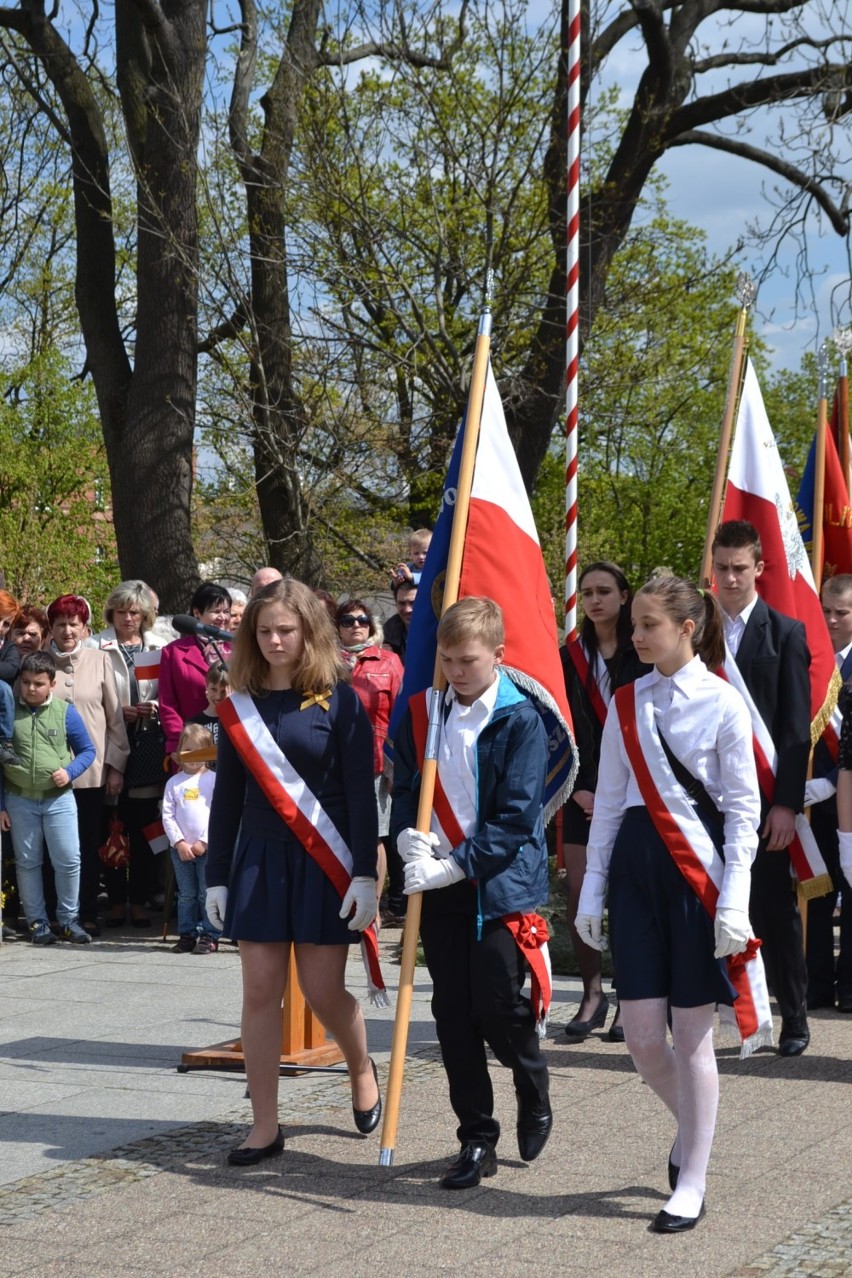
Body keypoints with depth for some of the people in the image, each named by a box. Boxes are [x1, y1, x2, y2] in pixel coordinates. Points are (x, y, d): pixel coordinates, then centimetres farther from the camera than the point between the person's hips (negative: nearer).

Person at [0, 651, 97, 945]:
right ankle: (37, 922, 18)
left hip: (59, 799, 0)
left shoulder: (65, 712, -3)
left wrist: (70, 771, -13)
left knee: (68, 861, -1)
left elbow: (87, 750, 7)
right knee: (27, 863, 8)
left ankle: (69, 920, 14)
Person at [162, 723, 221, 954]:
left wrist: (204, 842, -10)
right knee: (186, 895, 8)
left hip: (207, 847, -3)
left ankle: (209, 935, 3)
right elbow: (167, 816, 3)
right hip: (180, 848, 3)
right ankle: (187, 934, 13)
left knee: (207, 894, -1)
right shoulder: (174, 783, 7)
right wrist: (179, 842, -7)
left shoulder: (213, 780, 0)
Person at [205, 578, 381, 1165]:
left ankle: (362, 1068, 32)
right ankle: (265, 1126, 7)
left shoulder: (339, 701, -5)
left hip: (323, 864, -3)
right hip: (259, 860, 3)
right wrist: (217, 877, 7)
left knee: (322, 990, 0)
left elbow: (361, 794, -7)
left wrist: (364, 874, -13)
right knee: (260, 990, -1)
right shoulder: (240, 706, 5)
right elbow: (228, 797, 9)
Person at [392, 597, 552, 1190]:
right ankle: (477, 1138, 16)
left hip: (500, 885, -5)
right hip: (440, 885, 5)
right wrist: (410, 838, -10)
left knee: (500, 1007, -5)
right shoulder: (424, 713, 7)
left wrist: (456, 865, -19)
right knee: (453, 1014, 6)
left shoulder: (520, 721, -9)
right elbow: (405, 786, 11)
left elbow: (516, 817, -13)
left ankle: (534, 1095, 27)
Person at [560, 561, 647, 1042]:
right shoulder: (572, 657, 10)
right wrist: (579, 786, -5)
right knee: (579, 891, -3)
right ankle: (593, 993, 9)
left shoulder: (643, 655, 1)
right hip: (585, 789, 3)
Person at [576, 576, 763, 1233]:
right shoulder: (626, 703, 8)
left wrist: (734, 903, -11)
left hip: (696, 870, -4)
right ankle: (692, 1124, 32)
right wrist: (593, 887, 11)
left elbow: (743, 808, -5)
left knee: (692, 1034, 0)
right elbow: (609, 800, 13)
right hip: (635, 865, 4)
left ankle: (691, 1185, 12)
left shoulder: (723, 704, -6)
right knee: (642, 1036, 2)